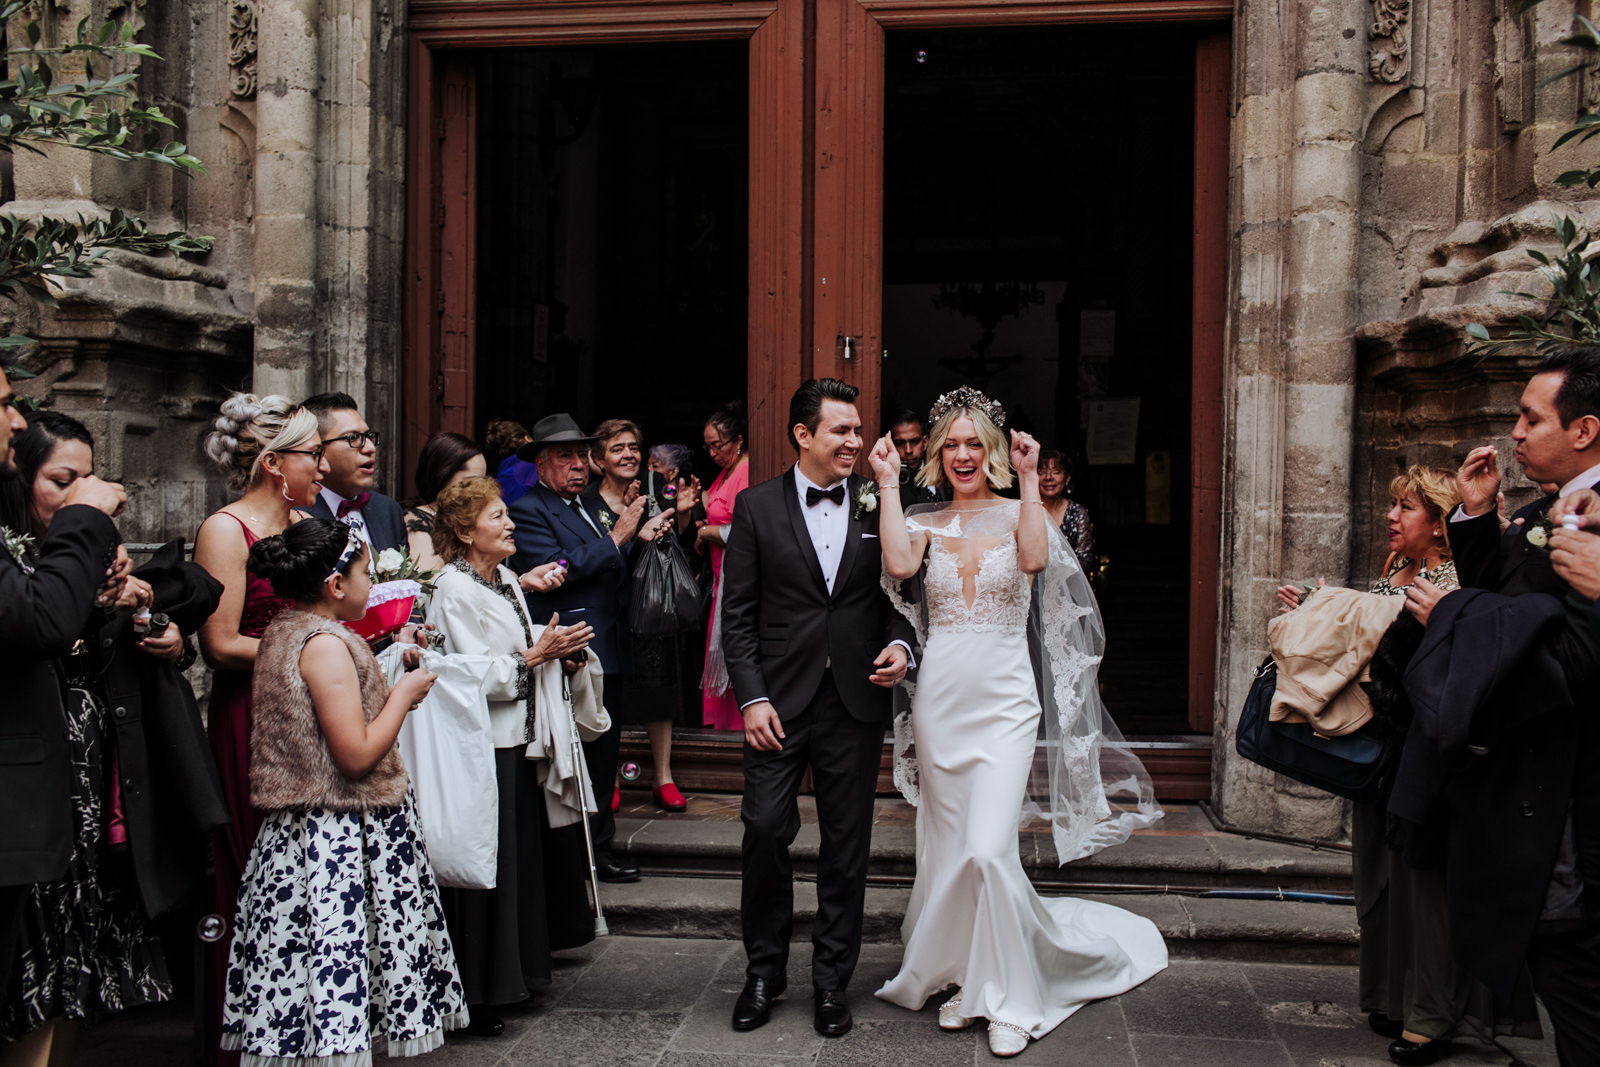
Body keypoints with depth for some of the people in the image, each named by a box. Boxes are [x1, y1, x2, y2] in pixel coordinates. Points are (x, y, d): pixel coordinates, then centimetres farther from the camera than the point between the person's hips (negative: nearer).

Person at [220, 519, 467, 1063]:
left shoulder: (280, 633, 11)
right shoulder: (327, 644, -19)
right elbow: (357, 755, -21)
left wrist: (387, 671, 17)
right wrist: (404, 692, -8)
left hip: (296, 829, 10)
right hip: (343, 837, -10)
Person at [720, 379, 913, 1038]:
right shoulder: (756, 506, 1)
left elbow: (899, 595, 12)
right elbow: (738, 612, 0)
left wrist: (900, 645, -9)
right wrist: (752, 697, -7)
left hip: (857, 700, 1)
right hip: (780, 699, -1)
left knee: (847, 846, 8)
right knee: (764, 831, 0)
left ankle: (831, 980, 24)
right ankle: (764, 971, 21)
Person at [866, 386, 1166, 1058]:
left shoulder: (1017, 515, 2)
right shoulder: (926, 523, 6)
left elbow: (1035, 560, -20)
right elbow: (899, 566, -15)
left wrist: (1029, 478, -19)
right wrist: (888, 484, -11)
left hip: (1003, 700, -3)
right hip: (940, 699, 3)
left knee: (988, 849, -12)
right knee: (948, 850, 9)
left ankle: (1010, 999, 6)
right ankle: (968, 979, 27)